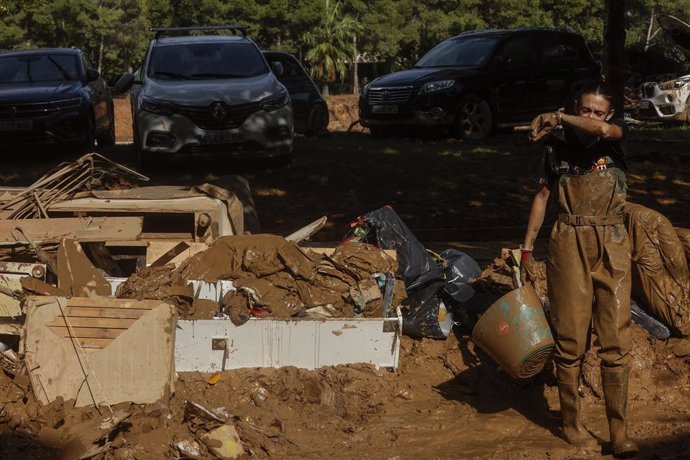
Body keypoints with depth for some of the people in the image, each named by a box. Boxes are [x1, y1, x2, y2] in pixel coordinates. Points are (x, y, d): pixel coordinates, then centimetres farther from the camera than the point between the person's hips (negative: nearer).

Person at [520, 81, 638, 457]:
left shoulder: (616, 137, 3)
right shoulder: (557, 145, 7)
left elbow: (602, 130, -23)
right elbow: (542, 196, 13)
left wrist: (557, 118, -18)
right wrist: (526, 248, 9)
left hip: (611, 246, 0)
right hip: (569, 244, 0)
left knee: (616, 341, -3)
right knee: (570, 338, 2)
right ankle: (571, 423, 14)